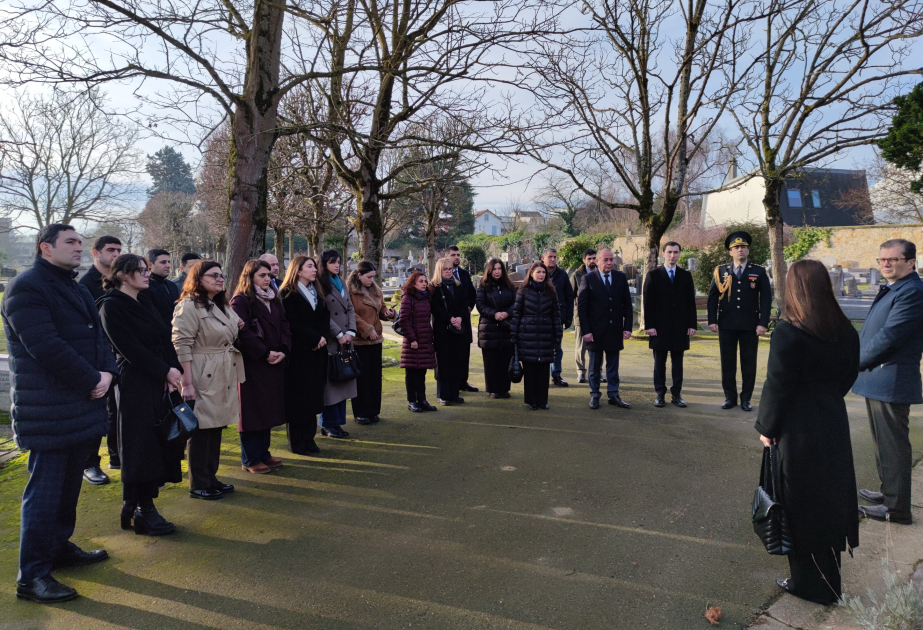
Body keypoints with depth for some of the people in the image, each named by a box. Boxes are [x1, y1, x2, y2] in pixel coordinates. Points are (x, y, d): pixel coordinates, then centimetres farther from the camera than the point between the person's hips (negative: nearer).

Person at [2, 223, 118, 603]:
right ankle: (31, 576, 7)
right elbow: (47, 347, -21)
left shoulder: (76, 290, 18)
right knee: (44, 490, -3)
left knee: (69, 483, 18)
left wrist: (107, 372, -4)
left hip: (82, 407, 9)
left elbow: (97, 336, 14)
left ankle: (60, 547, 34)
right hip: (48, 412, -9)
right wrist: (93, 380, -16)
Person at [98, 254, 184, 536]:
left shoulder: (145, 301, 13)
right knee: (140, 445, 1)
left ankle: (136, 505, 24)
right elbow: (129, 348, -16)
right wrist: (166, 371, -14)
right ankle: (140, 511, 14)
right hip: (135, 384, -8)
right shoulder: (111, 305, -10)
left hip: (161, 383, 8)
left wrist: (173, 371, -6)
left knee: (158, 442, 11)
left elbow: (165, 339, 7)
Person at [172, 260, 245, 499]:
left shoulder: (222, 306, 17)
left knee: (216, 428, 14)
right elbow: (182, 346, -19)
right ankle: (198, 485, 12)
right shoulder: (189, 306, -13)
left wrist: (237, 328, 8)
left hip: (224, 378, 9)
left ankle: (210, 478, 25)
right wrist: (187, 382, -22)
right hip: (203, 378, -9)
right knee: (201, 430, 0)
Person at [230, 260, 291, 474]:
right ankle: (250, 459, 11)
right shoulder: (240, 300, -10)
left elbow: (284, 325, 10)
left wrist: (283, 350, -5)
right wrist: (264, 354, -16)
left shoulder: (273, 299, 15)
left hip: (274, 363, 8)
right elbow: (242, 332, -18)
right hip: (252, 363, -7)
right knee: (252, 411, 0)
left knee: (268, 409, 13)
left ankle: (263, 453, 24)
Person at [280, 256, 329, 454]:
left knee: (313, 395, 8)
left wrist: (322, 337, -8)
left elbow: (325, 317, 10)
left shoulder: (317, 292, 16)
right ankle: (296, 442, 8)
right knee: (297, 396, -1)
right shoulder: (287, 294, -7)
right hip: (298, 353, -7)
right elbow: (293, 323, -15)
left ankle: (309, 438, 17)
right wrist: (316, 338, -14)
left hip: (316, 352, 7)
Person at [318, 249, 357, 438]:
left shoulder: (341, 283, 17)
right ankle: (328, 424, 8)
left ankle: (337, 422, 17)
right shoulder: (320, 285, -7)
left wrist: (351, 332, 0)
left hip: (345, 339, 8)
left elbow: (350, 309, 13)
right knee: (330, 381, -2)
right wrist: (339, 334, -14)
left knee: (343, 380, 9)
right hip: (329, 340, -7)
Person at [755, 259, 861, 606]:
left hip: (798, 430, -6)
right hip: (833, 423, 7)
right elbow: (849, 375, 10)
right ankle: (828, 580, 39)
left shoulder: (787, 333, -21)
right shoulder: (845, 331, 0)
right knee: (830, 498, 20)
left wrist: (766, 427, -6)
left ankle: (808, 582, 22)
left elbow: (777, 386, -18)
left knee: (803, 503, 8)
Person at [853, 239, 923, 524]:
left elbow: (889, 336, -23)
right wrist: (858, 357, 6)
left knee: (893, 444, -1)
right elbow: (870, 329, 20)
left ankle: (897, 507, 8)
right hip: (876, 380, 10)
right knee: (883, 441, 21)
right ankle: (888, 492, 36)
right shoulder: (890, 290, 15)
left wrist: (857, 361, -12)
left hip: (892, 381, -10)